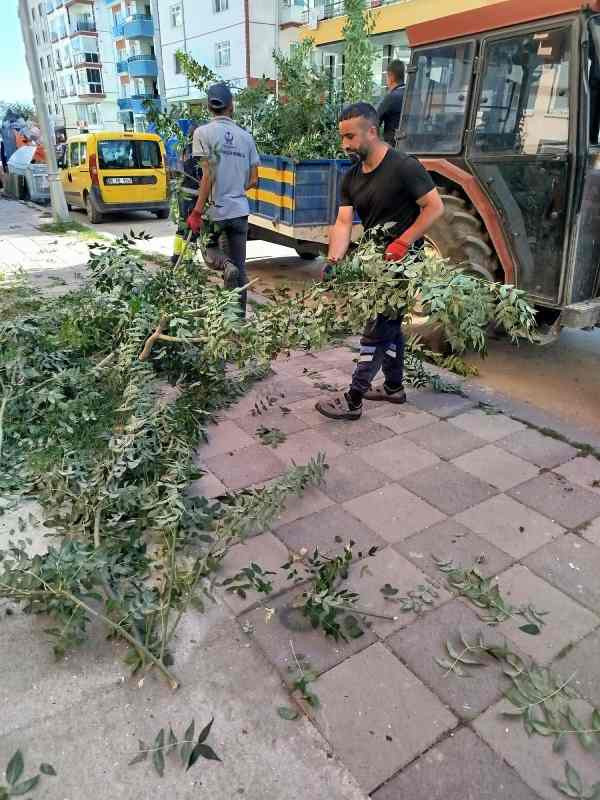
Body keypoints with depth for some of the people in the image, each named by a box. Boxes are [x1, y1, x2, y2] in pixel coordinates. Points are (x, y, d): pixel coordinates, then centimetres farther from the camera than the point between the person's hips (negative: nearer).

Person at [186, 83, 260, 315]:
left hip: (215, 211, -3)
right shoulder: (246, 136, 7)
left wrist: (197, 212, -11)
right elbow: (253, 180, 8)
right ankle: (240, 314, 10)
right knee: (239, 267, 7)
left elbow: (209, 175, -13)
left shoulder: (203, 132, -5)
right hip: (240, 211, 3)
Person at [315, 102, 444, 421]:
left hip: (403, 258, -8)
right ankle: (394, 387, 33)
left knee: (377, 327, -8)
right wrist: (333, 260, -19)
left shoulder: (403, 167, -16)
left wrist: (402, 242, -22)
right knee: (390, 323, 18)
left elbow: (435, 207, -15)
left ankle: (353, 400, -2)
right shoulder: (351, 177, 6)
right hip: (375, 257, 8)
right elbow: (343, 222, -4)